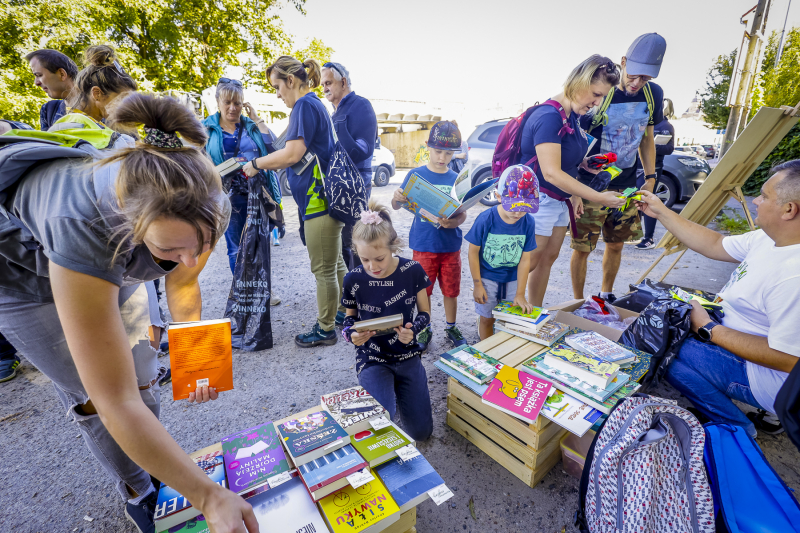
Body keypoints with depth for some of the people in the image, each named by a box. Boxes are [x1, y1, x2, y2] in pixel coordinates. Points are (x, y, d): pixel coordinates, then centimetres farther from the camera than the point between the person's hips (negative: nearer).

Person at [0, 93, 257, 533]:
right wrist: (209, 497, -41)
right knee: (94, 396, -3)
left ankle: (151, 471, 34)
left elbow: (183, 285, -10)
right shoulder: (84, 228, -46)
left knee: (142, 377, 7)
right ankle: (138, 497, 25)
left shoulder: (208, 211, -32)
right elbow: (117, 404, -44)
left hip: (113, 271, 4)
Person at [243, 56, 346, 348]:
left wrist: (255, 164, -7)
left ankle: (325, 329, 14)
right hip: (323, 198, 11)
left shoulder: (305, 105, -11)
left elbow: (292, 153, -20)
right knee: (335, 262, 19)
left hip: (319, 200, -11)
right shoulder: (313, 105, 20)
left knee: (323, 269, 0)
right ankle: (344, 310, 34)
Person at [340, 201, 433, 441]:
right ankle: (378, 387, 13)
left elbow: (425, 312, -2)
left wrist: (413, 329, -24)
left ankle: (396, 386, 30)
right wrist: (351, 333, -21)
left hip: (407, 356, 2)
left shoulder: (413, 271, -14)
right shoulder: (353, 279, -14)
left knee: (421, 432, 5)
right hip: (372, 358, -1)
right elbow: (350, 317, 3)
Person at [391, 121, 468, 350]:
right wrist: (396, 199, -25)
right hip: (423, 245, -1)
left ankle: (451, 327, 34)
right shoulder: (416, 175, -2)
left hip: (450, 245, 1)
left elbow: (463, 213, -1)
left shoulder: (456, 179, 1)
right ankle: (424, 329, 30)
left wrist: (454, 222, -23)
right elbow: (397, 206, -2)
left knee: (451, 290, 13)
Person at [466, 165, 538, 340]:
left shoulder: (528, 223, -14)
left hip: (513, 278, 2)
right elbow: (473, 252, -13)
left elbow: (525, 260, -9)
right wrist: (477, 284, -10)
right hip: (487, 278, -2)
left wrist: (520, 293, -7)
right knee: (487, 318, 10)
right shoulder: (485, 219, -21)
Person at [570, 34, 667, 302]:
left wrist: (650, 176, 12)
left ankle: (606, 295, 34)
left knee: (616, 244, 14)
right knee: (582, 248, -2)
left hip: (627, 186, 6)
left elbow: (647, 136, 17)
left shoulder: (653, 94, 4)